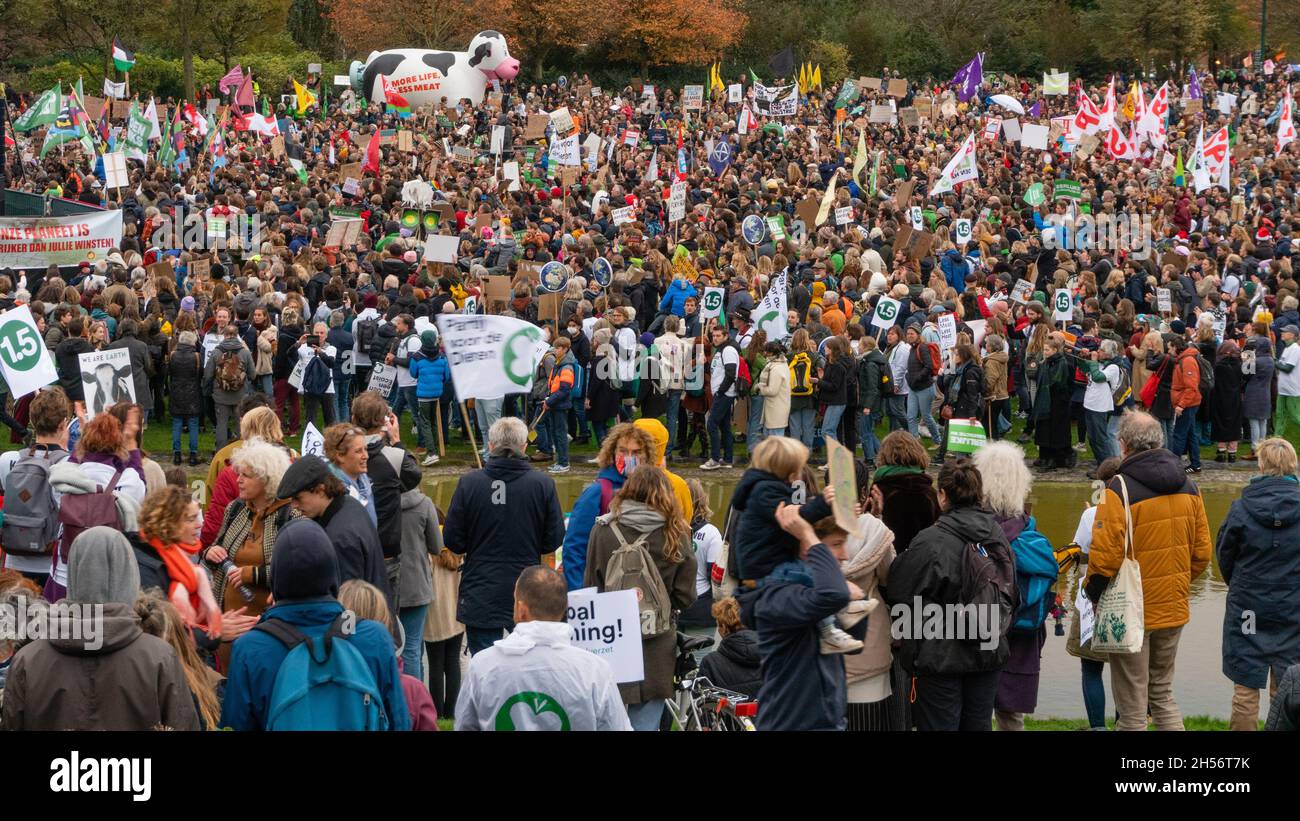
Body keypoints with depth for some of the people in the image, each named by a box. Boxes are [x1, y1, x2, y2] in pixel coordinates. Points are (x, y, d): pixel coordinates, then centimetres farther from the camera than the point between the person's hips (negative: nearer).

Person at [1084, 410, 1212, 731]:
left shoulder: (1120, 488, -17)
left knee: (1132, 707, 4)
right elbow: (1201, 554, 8)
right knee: (1162, 694, 20)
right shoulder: (1188, 487, 4)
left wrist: (1092, 593, -3)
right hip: (1174, 609, 6)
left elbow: (1105, 555, -20)